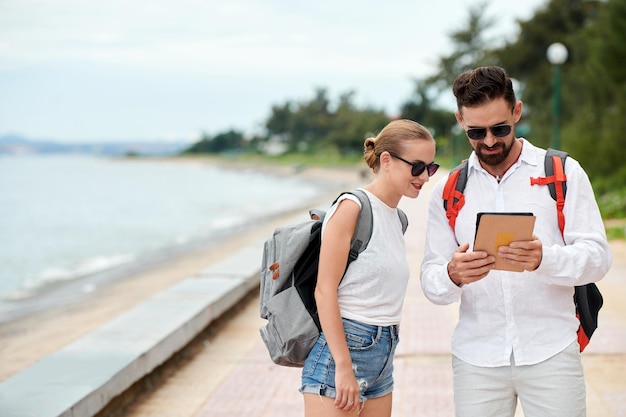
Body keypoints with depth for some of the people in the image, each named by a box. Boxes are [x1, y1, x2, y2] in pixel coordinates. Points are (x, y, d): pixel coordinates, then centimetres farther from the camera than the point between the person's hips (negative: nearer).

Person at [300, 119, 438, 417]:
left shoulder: (396, 218, 12)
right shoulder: (352, 207, -10)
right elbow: (324, 290, -15)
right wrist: (343, 367, -19)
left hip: (382, 356, 8)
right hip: (342, 348, -8)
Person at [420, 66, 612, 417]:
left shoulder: (563, 173, 3)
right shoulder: (448, 191, 9)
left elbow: (598, 256, -5)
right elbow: (431, 282, 4)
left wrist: (544, 259, -25)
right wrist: (452, 276, -20)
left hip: (551, 353, -2)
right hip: (477, 358, 2)